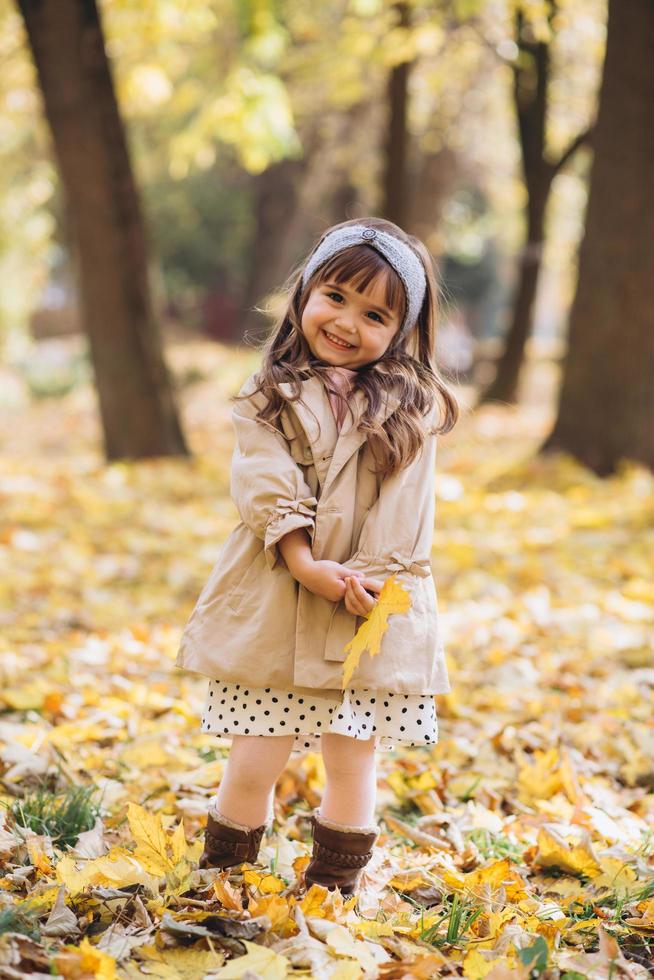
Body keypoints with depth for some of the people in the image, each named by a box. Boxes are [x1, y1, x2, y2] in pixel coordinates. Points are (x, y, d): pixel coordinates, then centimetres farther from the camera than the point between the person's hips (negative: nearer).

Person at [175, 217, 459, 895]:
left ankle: (332, 895, 23)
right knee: (252, 769, 4)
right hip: (271, 610, 0)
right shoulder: (269, 398, 5)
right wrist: (305, 563, -20)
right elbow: (265, 485, -7)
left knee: (351, 768, 7)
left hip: (373, 612, 0)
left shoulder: (413, 408, 5)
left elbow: (403, 509, -3)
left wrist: (364, 579, -15)